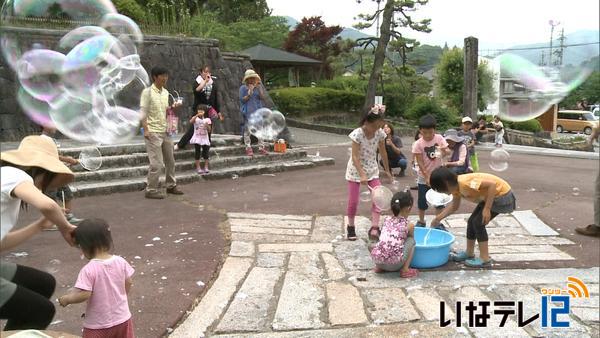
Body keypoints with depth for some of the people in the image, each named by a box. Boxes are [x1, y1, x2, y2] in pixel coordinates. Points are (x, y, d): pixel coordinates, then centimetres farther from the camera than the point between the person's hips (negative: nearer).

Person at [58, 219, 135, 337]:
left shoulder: (88, 270, -23)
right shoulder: (120, 262, -8)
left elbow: (83, 294, -25)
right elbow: (128, 284, 2)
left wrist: (66, 299, -6)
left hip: (98, 324, -4)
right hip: (122, 319, 4)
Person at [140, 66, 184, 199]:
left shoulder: (165, 92, 10)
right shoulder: (147, 92, -10)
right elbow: (143, 113, -13)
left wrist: (172, 107, -2)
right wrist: (145, 130, -19)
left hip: (165, 131, 7)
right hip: (153, 132, -7)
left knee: (170, 160, 13)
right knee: (157, 163, -7)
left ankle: (171, 186, 27)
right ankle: (151, 190, 4)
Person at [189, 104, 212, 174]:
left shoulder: (207, 119, 4)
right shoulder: (195, 118, 1)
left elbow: (209, 131, 0)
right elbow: (191, 121, -23)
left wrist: (207, 126, -20)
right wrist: (197, 115, -31)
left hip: (205, 138, 1)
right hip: (197, 138, -1)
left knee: (205, 153, 2)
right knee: (197, 152, -3)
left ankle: (206, 167, 9)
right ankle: (198, 167, 2)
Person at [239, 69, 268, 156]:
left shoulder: (259, 87, 9)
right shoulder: (243, 88, 1)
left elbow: (263, 98, 0)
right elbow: (242, 100, -5)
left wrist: (259, 88, -9)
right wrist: (249, 94, -18)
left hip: (258, 111, 3)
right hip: (247, 112, -3)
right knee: (247, 130, -2)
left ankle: (261, 147, 7)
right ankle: (248, 148, 5)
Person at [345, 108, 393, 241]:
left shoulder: (380, 133, -9)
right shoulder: (357, 134, -22)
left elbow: (383, 152, 5)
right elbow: (355, 157, -26)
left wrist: (387, 170, 12)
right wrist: (362, 175, -35)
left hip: (372, 170, 4)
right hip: (356, 170, -4)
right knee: (353, 201, 2)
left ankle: (374, 228, -4)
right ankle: (350, 227, 23)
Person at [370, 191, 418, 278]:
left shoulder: (386, 220, 15)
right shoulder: (409, 225, 5)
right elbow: (411, 241, 24)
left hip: (376, 259, 5)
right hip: (394, 263, -4)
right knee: (411, 240, 16)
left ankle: (379, 267, 22)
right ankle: (405, 270, 10)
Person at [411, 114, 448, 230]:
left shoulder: (439, 138, -7)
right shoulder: (418, 144, -14)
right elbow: (420, 163, -14)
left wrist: (443, 150, -34)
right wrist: (427, 177, -17)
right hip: (424, 177, -2)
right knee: (422, 201, 6)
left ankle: (437, 223, 22)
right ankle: (421, 221, 27)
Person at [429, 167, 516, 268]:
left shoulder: (464, 183, -31)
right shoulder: (456, 187, -1)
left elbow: (492, 184, -34)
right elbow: (453, 207, 15)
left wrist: (487, 209, -33)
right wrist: (438, 218, 9)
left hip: (502, 194, -9)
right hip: (490, 196, 10)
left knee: (479, 223, -11)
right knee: (472, 221, 10)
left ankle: (485, 259, -3)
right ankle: (469, 253, 26)